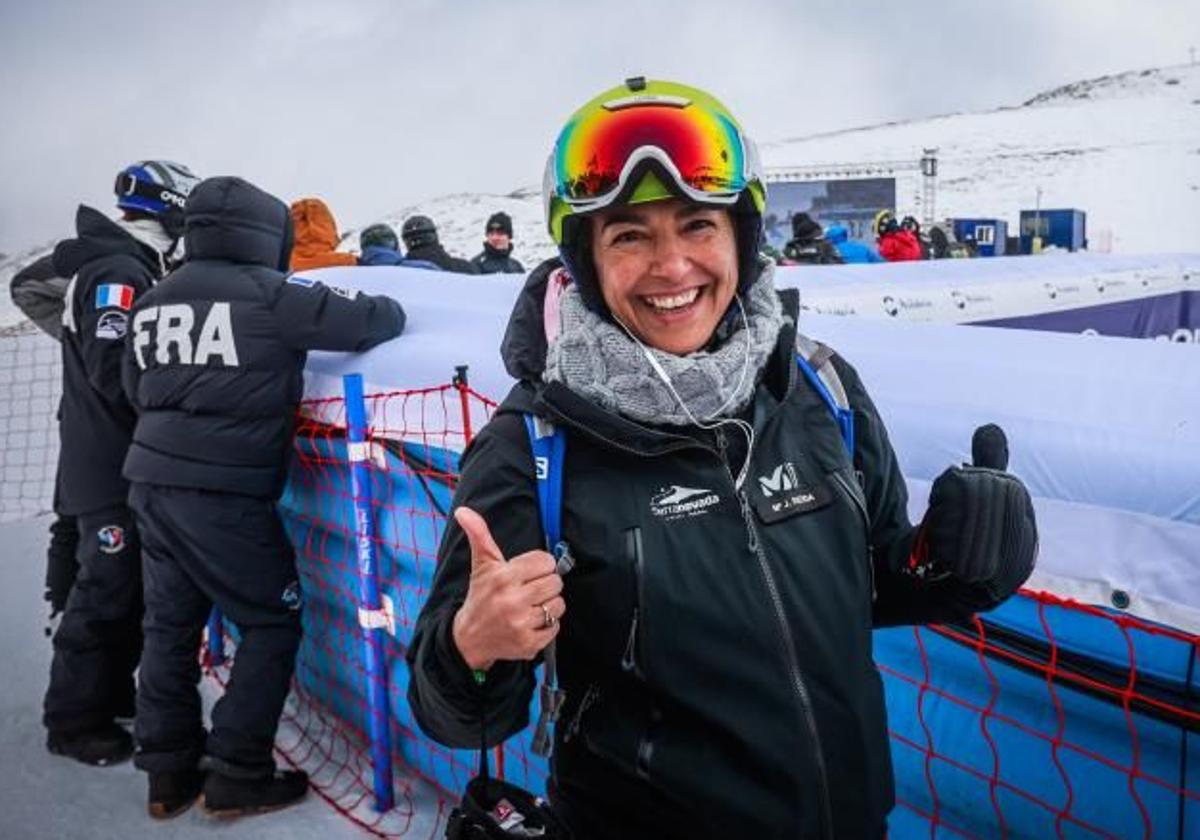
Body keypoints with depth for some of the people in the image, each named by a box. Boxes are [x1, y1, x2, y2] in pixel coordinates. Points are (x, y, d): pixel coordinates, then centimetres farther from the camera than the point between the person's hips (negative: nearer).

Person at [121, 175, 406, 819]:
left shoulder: (154, 302, 11)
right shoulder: (269, 294, -10)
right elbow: (371, 321, -7)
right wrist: (390, 312, 15)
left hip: (151, 478, 8)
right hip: (222, 492, -7)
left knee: (170, 623, 16)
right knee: (273, 621, 6)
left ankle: (168, 773, 25)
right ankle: (237, 776, 10)